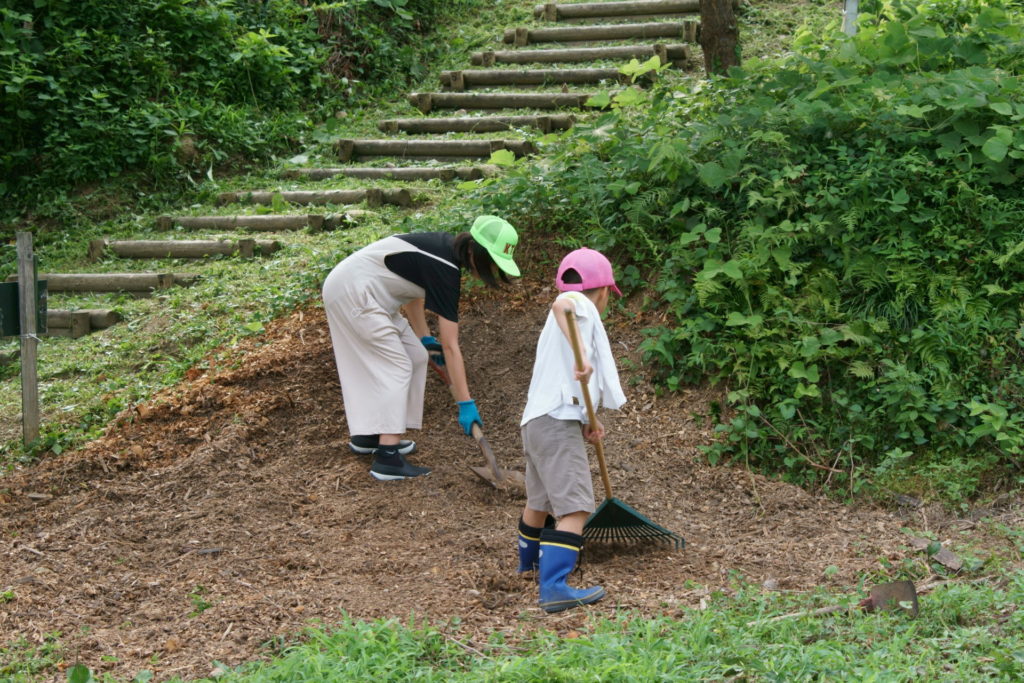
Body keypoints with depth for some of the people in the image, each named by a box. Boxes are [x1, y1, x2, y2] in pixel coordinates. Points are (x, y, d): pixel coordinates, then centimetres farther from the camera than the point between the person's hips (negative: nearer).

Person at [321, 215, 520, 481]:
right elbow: (450, 347, -23)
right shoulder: (445, 269, -23)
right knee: (395, 367, -10)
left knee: (415, 357, 12)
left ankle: (368, 436, 20)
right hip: (353, 293, -10)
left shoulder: (447, 247, 2)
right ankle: (387, 458, -14)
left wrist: (424, 337, 11)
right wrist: (466, 404, -20)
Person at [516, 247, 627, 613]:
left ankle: (530, 562, 49)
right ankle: (554, 587, -22)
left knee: (540, 500, 29)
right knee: (575, 508, -14)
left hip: (537, 422, 10)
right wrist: (580, 356, -38)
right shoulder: (581, 307, -3)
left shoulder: (557, 327, 26)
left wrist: (588, 420, 14)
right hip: (557, 422, -10)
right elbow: (561, 304, -29)